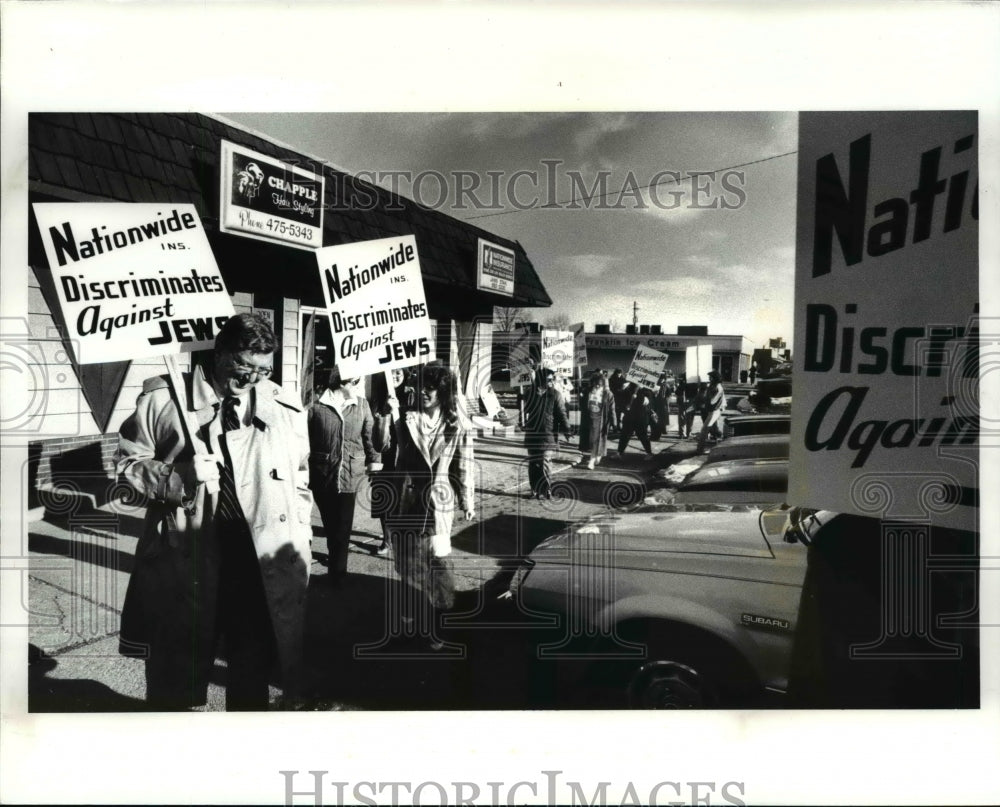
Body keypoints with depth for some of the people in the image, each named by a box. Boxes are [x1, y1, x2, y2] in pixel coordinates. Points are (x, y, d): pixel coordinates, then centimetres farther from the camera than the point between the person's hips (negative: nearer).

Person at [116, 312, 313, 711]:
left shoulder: (286, 407, 6)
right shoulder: (165, 397, -4)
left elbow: (300, 480, 15)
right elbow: (128, 459, 3)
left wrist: (299, 537, 8)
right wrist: (177, 476, -15)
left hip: (265, 562, 2)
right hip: (186, 558, -2)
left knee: (254, 664, 15)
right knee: (178, 667, 11)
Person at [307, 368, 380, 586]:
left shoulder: (362, 405, 1)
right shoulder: (317, 407, -8)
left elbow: (369, 435, 9)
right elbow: (306, 441, -1)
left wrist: (373, 459, 1)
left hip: (351, 475, 1)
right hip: (322, 475, 0)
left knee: (343, 526, 0)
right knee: (330, 525, 13)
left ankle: (338, 572, 11)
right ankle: (336, 564, 32)